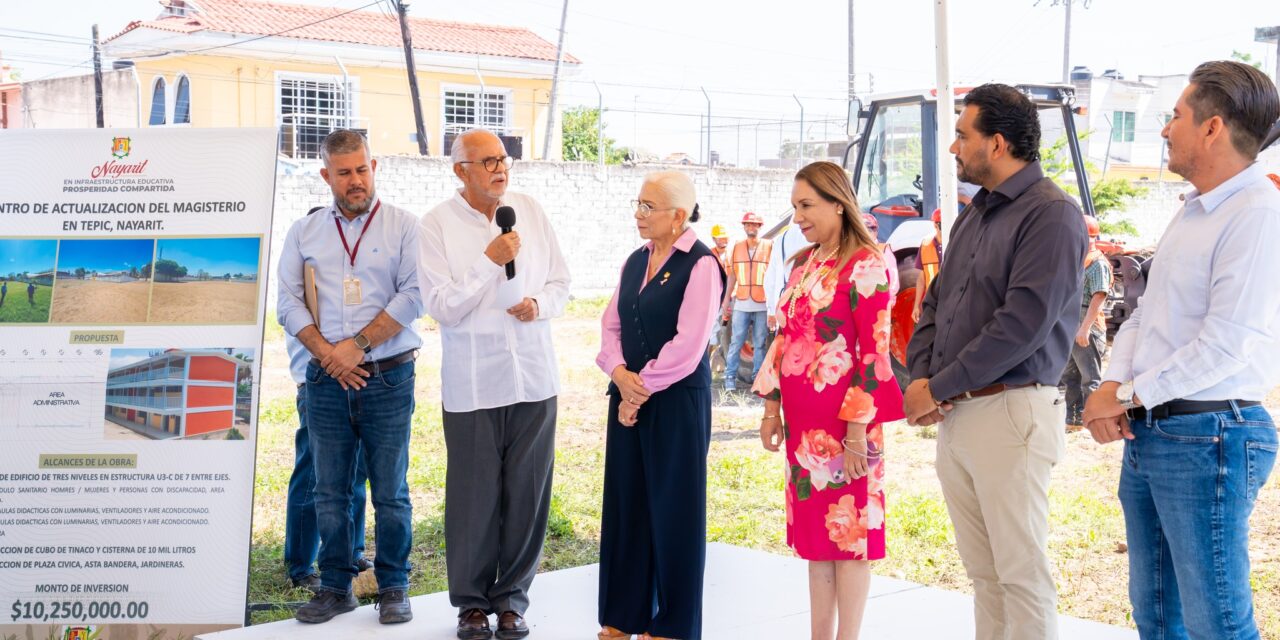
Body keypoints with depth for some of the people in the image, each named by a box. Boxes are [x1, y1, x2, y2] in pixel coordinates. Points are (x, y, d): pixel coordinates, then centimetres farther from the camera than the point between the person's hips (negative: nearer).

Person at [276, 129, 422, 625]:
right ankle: (335, 588, 18)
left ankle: (393, 588, 14)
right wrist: (328, 354, -8)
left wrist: (357, 345, -12)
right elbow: (288, 304, 5)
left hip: (388, 378, -2)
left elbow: (413, 295, -8)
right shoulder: (304, 233, 10)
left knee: (390, 492, 2)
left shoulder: (403, 226, 1)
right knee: (329, 491, 7)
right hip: (327, 380, 3)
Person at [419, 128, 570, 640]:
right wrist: (491, 261, -16)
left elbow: (560, 282, 12)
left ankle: (512, 597, 22)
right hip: (472, 383, -3)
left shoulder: (531, 212, 6)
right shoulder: (438, 224, -4)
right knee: (473, 496, 3)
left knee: (527, 493, 7)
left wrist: (539, 305, -9)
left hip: (533, 377, 3)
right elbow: (443, 307, -9)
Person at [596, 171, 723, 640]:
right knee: (625, 503, 10)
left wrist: (642, 385, -10)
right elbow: (612, 326, 11)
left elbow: (687, 346, -17)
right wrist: (620, 374, -8)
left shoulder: (700, 265, -11)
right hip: (628, 397, 7)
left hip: (678, 400, -6)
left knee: (672, 508, 3)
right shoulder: (635, 260, 12)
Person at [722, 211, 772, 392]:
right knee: (736, 342, -1)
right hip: (741, 304, 2)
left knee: (759, 343, 2)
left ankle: (757, 377, 8)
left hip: (763, 304, -1)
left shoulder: (769, 247, 3)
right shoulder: (737, 247, 11)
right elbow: (732, 275, 14)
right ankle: (730, 377, 1)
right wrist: (726, 300, 10)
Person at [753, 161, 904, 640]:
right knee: (814, 529, 13)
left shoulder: (866, 264, -11)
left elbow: (874, 351, -15)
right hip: (802, 418, 7)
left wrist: (857, 430, -17)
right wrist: (772, 407, 11)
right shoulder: (803, 264, 12)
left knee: (849, 530, 2)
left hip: (843, 418, -7)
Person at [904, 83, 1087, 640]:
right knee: (982, 571, 13)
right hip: (953, 414, 8)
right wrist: (921, 376, 1)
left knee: (1021, 572, -2)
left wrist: (939, 386, -14)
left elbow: (1024, 322, -19)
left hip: (1010, 411, -8)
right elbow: (936, 302, 19)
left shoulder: (1051, 214, -11)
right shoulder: (974, 214, 17)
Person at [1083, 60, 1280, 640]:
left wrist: (1129, 396, -13)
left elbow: (1226, 344, -21)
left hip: (1207, 438, -9)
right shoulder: (1192, 210, 15)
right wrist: (1113, 385, -2)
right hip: (1148, 433, 9)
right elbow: (1144, 313, 16)